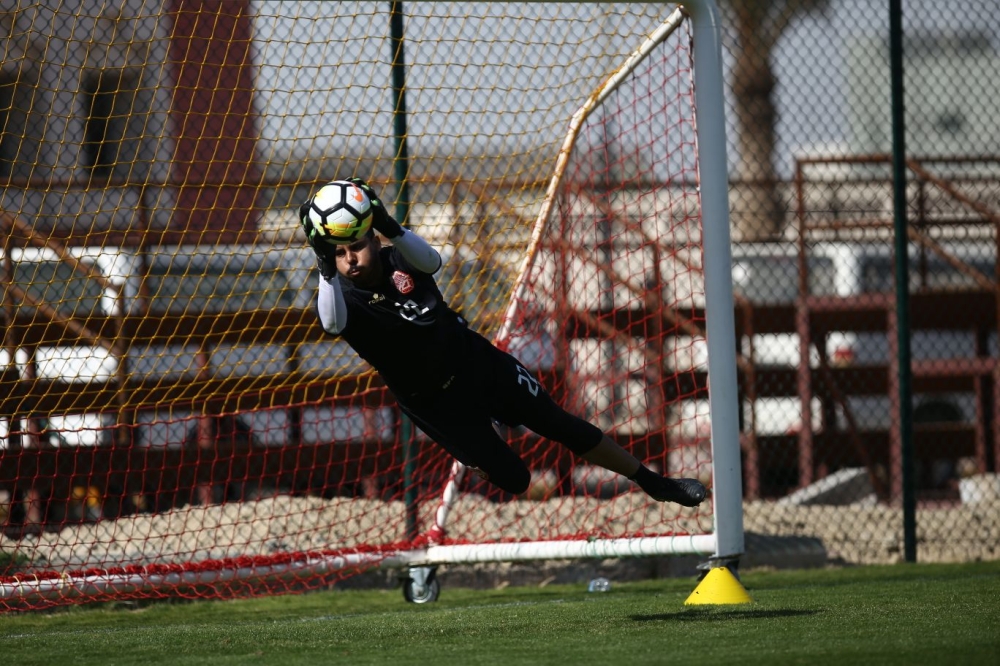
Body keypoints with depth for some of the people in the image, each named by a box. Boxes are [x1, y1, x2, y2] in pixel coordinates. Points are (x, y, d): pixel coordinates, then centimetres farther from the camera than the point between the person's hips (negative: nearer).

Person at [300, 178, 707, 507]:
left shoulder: (399, 260, -12)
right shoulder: (343, 297, -18)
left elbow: (432, 260, -35)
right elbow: (331, 324, -43)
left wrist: (390, 227, -54)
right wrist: (325, 266, -58)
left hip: (480, 362, 2)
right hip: (435, 403, -2)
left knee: (563, 427, 6)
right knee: (512, 479, -1)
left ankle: (652, 483, 21)